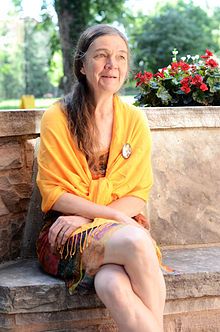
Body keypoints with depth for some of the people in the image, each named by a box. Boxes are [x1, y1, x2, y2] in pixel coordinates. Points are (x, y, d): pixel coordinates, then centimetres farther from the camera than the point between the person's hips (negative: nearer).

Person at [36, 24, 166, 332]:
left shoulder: (134, 120, 8)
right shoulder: (57, 118, -1)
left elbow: (138, 194, 5)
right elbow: (53, 193, -4)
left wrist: (85, 217, -12)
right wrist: (115, 215, -15)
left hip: (122, 224, 2)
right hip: (67, 234, -2)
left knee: (112, 285, -34)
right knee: (135, 242, -34)